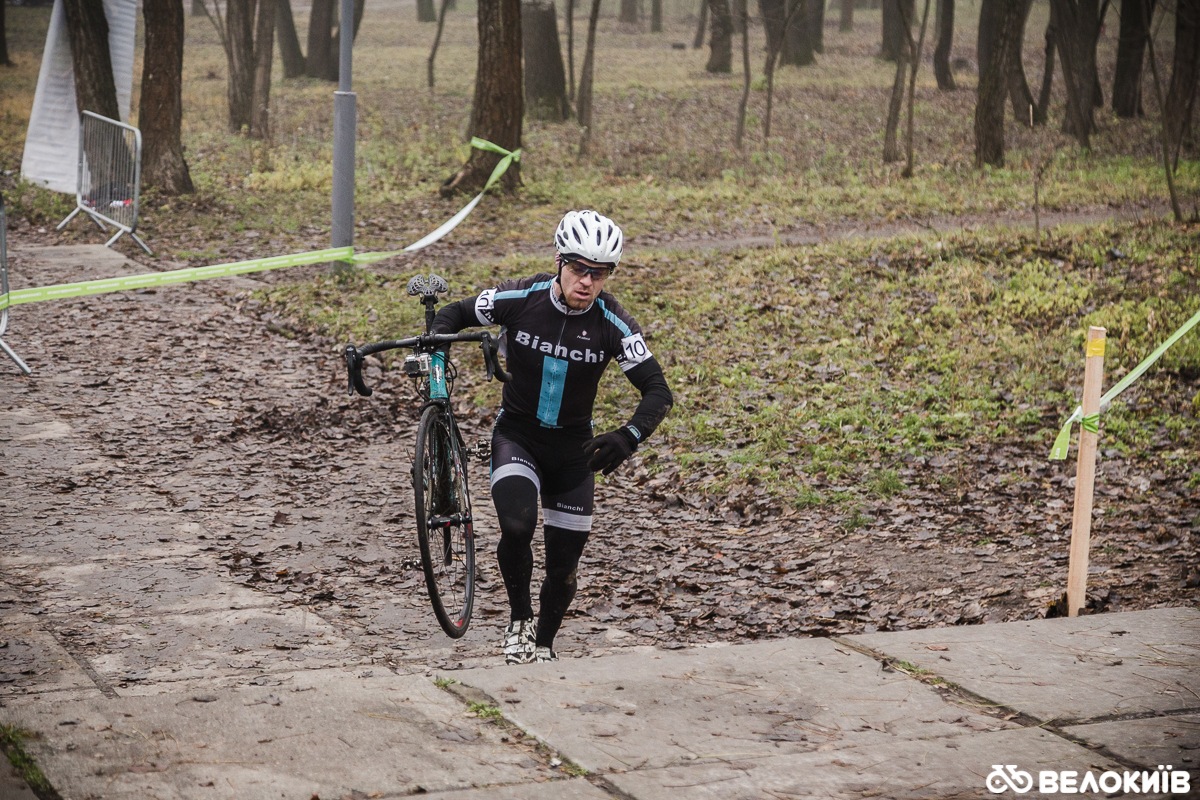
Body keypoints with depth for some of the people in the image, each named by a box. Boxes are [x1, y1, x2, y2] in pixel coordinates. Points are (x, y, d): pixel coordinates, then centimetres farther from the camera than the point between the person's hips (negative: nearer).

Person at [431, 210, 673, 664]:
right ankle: (519, 619, -2)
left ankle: (544, 644, 34)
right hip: (516, 435, -1)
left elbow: (658, 391, -18)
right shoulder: (519, 299, -17)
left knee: (563, 567, 5)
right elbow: (456, 315, 0)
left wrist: (628, 437, -36)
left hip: (573, 447, 1)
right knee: (516, 525, -29)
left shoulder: (614, 325, -17)